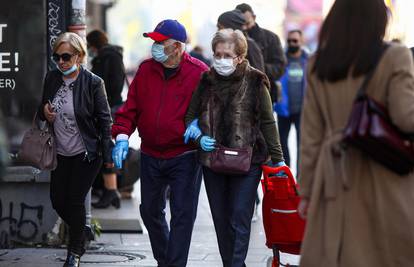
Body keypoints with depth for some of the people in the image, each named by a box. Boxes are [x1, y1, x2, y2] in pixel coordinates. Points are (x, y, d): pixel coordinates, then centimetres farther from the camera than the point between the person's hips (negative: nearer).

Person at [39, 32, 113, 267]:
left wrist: (108, 155, -14)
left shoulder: (93, 83, -16)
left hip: (86, 153, -6)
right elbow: (44, 109, 15)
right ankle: (80, 232, 37)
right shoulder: (52, 78, 0)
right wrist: (44, 111, -10)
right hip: (61, 152, 6)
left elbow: (105, 120, -12)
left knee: (75, 201, -3)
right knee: (58, 201, 8)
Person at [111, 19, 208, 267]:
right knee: (150, 210, 16)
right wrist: (122, 137, -8)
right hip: (151, 155, 5)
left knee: (182, 214, -5)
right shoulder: (146, 70, 3)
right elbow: (130, 107, 5)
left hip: (185, 156, -5)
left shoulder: (199, 73, -11)